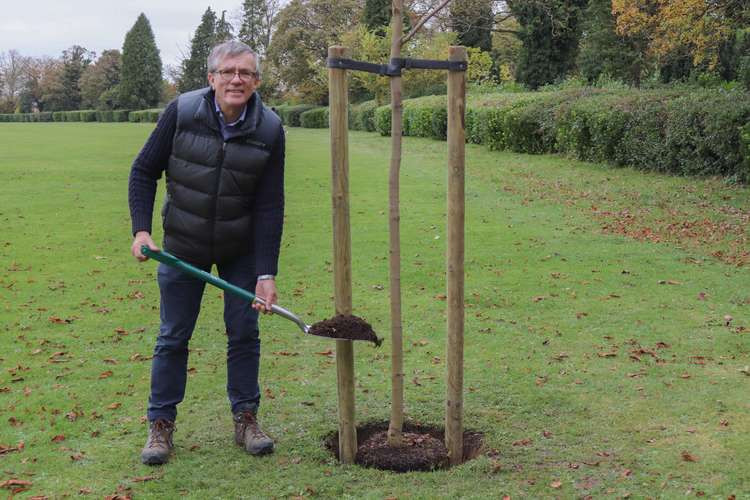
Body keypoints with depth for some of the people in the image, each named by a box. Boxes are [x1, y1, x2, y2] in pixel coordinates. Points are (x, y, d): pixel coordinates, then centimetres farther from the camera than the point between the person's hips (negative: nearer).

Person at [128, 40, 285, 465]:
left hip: (242, 250, 1)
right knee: (173, 337, 6)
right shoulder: (181, 112, -16)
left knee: (245, 334, 5)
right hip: (183, 246, 0)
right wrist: (142, 229, -16)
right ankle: (161, 424, 18)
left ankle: (246, 418, 20)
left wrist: (266, 274, -19)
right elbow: (144, 171, -5)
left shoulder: (270, 129, -15)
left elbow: (270, 207, -15)